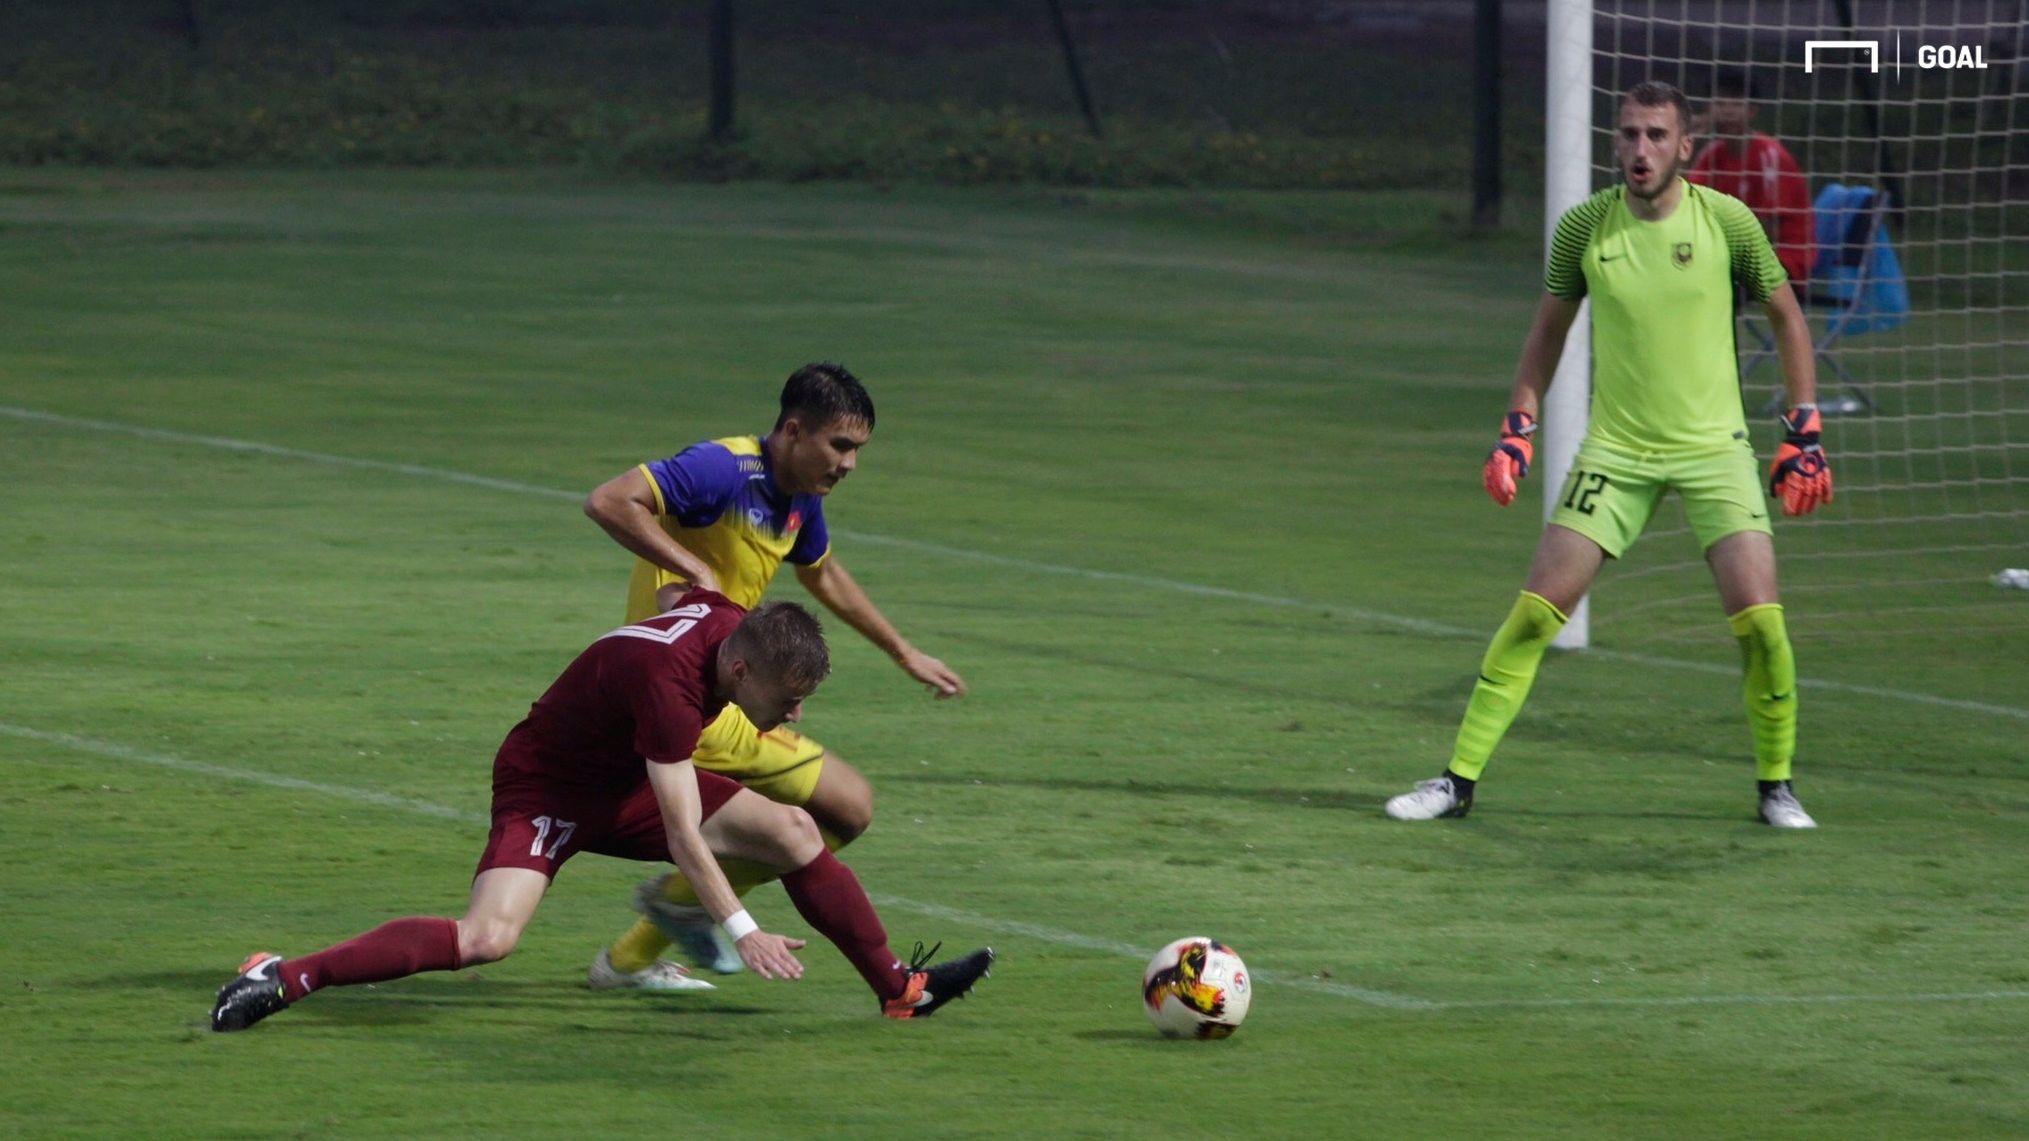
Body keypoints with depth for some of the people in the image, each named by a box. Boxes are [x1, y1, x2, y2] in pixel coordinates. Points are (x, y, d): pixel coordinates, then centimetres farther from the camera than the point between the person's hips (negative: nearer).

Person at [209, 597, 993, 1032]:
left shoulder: (728, 620, -11)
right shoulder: (667, 681, -36)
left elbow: (674, 598, 16)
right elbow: (683, 834, -36)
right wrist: (741, 931, -38)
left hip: (623, 775, 9)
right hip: (546, 788, -9)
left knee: (794, 833, 1)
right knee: (488, 937, -30)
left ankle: (898, 988, 17)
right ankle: (286, 978, -26)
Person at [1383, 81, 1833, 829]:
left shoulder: (1726, 221, -7)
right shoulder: (1583, 227, -3)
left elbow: (1786, 317, 6)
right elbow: (1549, 328, 13)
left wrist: (1803, 432, 2)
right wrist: (1517, 428, 7)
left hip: (1714, 449, -1)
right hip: (1614, 450, 1)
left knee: (1759, 619, -13)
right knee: (1535, 612, -6)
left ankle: (1776, 786, 8)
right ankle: (1459, 779, 3)